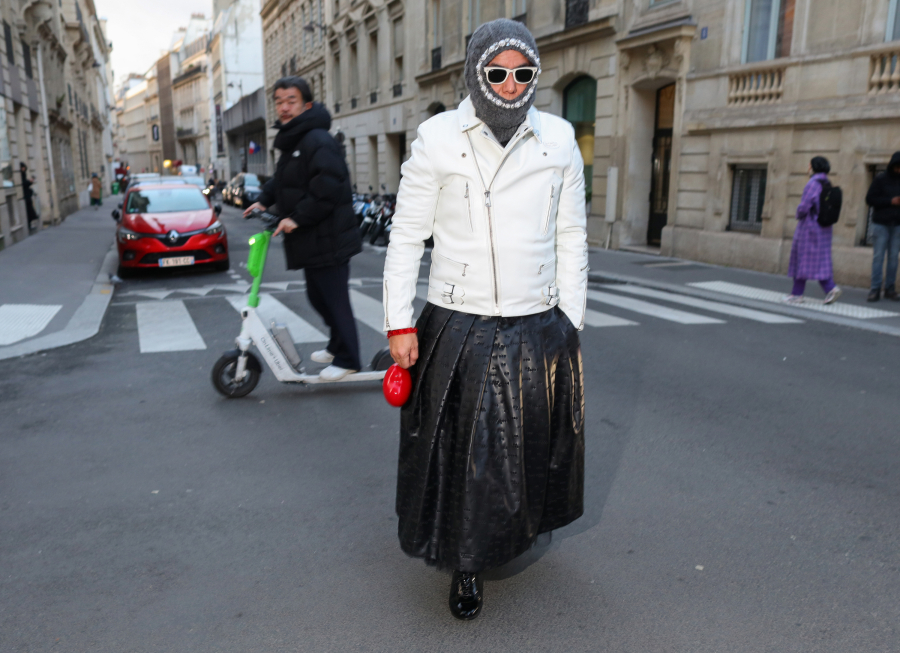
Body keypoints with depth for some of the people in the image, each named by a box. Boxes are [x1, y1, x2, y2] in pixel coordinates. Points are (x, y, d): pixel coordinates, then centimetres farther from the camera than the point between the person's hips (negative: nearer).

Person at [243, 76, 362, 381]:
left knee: (334, 299, -3)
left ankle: (347, 359, 8)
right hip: (310, 239, 10)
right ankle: (337, 345, 36)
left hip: (327, 239, -10)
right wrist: (264, 200, 10)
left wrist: (297, 218, -24)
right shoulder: (291, 141, 16)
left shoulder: (318, 141, -17)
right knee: (317, 297, 19)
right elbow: (282, 179, 26)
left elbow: (327, 188, -26)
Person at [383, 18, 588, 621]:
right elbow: (407, 234, -1)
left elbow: (571, 238, 8)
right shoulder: (438, 138, -4)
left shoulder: (558, 140, 3)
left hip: (539, 330, 3)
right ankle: (466, 565, 31)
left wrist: (570, 323, 7)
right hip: (458, 329, -2)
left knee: (530, 449, 18)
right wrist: (399, 323, -5)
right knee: (460, 453, 8)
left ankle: (517, 531, 49)